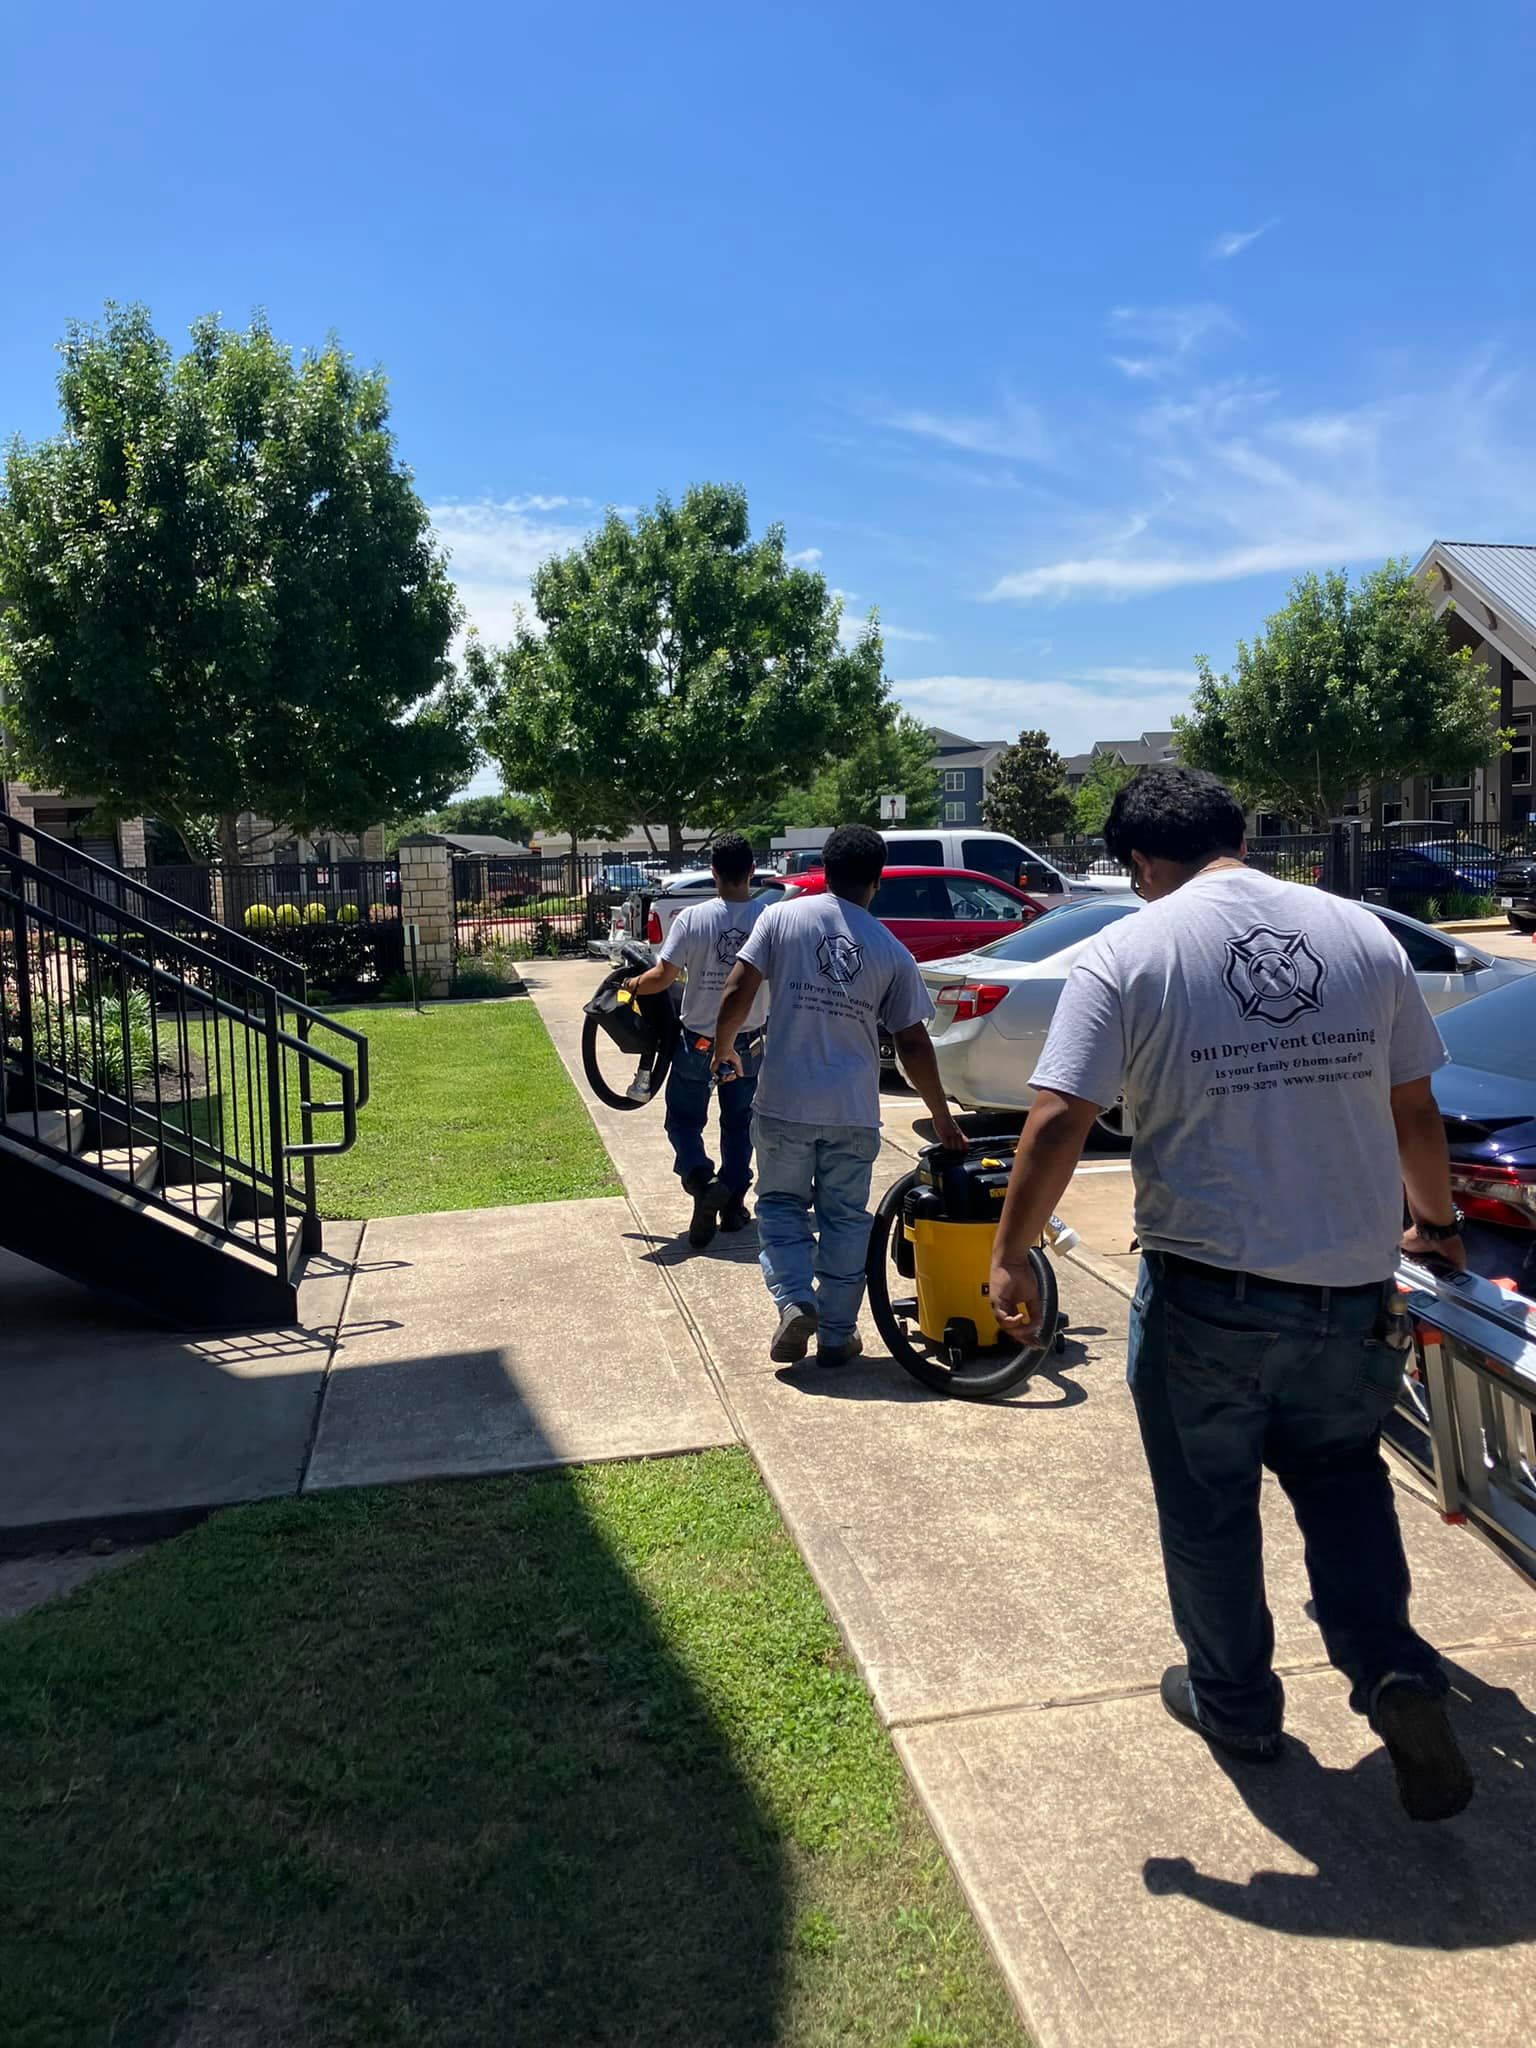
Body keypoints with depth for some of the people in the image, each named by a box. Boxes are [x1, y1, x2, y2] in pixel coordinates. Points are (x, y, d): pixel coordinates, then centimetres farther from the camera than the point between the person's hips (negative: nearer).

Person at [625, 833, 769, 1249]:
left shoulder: (692, 919, -15)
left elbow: (662, 976, -14)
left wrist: (632, 985, 6)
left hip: (698, 1040, -2)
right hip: (748, 1040, 2)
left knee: (684, 1120, 12)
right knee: (738, 1123, 17)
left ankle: (701, 1180, -13)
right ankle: (733, 1205, 19)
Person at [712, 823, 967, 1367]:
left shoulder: (781, 918, -1)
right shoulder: (891, 950, 3)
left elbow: (736, 995, -6)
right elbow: (912, 1043, 3)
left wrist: (724, 1047, 13)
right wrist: (941, 1118, 13)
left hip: (784, 1102, -1)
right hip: (854, 1110, 1)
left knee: (780, 1204, 16)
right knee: (845, 1218, 12)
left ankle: (794, 1300, -3)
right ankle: (837, 1334, 17)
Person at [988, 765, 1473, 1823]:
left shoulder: (1125, 955, -10)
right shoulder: (1363, 933, 2)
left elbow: (1057, 1123, -17)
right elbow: (1416, 1111, 8)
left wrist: (1012, 1254, -4)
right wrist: (1435, 1222, 25)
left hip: (1206, 1291, -3)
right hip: (1352, 1288, 4)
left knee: (1210, 1511, 17)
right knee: (1342, 1475, 26)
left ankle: (1234, 1700, 34)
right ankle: (1395, 1671, 12)